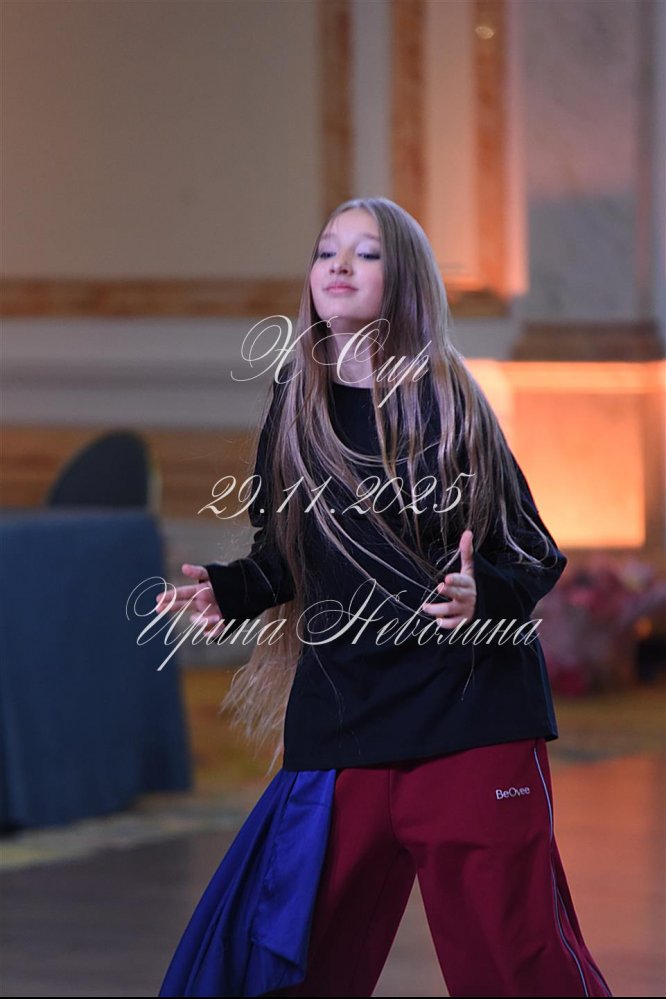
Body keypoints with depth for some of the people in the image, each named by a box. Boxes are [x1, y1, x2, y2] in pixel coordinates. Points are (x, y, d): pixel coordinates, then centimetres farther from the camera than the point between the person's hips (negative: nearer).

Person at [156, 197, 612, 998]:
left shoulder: (447, 400, -2)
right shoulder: (298, 405, 9)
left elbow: (536, 557, -1)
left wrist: (482, 594, -21)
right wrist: (229, 591, -2)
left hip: (469, 716, -4)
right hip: (338, 721, 4)